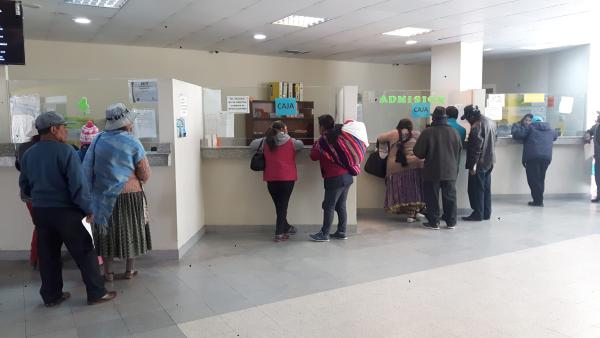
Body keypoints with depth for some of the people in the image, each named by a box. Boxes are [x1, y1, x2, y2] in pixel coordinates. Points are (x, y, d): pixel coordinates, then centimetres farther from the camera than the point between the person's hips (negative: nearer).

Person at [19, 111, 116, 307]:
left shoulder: (28, 154, 6)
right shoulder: (65, 151, -15)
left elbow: (24, 186, 13)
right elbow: (78, 184, -19)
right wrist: (88, 209, -10)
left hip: (40, 211, 7)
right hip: (65, 211, -6)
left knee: (48, 255, 14)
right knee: (84, 252, 3)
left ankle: (51, 296, 23)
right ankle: (96, 293, 8)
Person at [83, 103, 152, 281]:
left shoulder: (98, 140, -2)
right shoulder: (132, 143, -11)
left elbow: (88, 168, -2)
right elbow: (145, 174, -10)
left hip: (104, 195, 2)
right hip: (130, 195, -2)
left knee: (107, 232, 14)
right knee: (130, 231, 13)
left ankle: (108, 273, 21)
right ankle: (129, 270, 22)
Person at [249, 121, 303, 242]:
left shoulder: (266, 142, 4)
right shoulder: (291, 142, 0)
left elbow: (252, 145, 15)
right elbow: (301, 144, 17)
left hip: (271, 179, 2)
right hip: (287, 178, -2)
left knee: (279, 205, 14)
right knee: (283, 205, 2)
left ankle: (286, 228, 32)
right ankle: (279, 234, -1)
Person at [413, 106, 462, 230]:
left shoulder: (427, 132, -13)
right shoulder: (454, 132, 0)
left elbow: (418, 152, -10)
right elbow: (459, 151, 11)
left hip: (432, 171, -4)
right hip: (450, 171, 4)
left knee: (432, 197, 5)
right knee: (450, 197, 11)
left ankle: (434, 222, 8)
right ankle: (451, 222, 17)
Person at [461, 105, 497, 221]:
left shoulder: (476, 126, -20)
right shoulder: (491, 122, 9)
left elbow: (476, 147, -23)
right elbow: (494, 140, 19)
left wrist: (473, 165, -20)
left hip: (479, 163, -9)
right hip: (489, 161, 9)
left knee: (476, 189, 0)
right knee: (486, 188, 15)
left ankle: (478, 214, 5)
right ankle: (486, 213, 22)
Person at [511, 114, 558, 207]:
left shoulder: (530, 127, 7)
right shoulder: (550, 129, 24)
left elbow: (517, 134, -1)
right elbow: (556, 135, 45)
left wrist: (516, 125, 16)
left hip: (533, 157, -5)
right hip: (547, 157, 5)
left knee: (533, 179, 0)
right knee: (540, 178, 13)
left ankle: (538, 200, -3)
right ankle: (540, 200, 12)